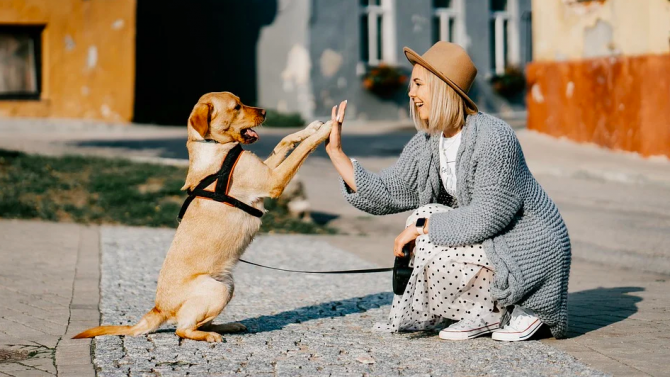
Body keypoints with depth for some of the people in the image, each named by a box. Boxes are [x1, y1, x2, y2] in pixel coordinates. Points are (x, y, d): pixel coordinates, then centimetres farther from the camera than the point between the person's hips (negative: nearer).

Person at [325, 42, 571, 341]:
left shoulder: (493, 137, -24)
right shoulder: (427, 143, 2)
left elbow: (488, 216, -27)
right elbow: (385, 194, 1)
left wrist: (422, 226, -20)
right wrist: (336, 151, -2)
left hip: (532, 251, -9)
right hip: (492, 242, 9)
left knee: (433, 250, -21)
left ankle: (515, 311, -3)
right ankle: (486, 313, 5)